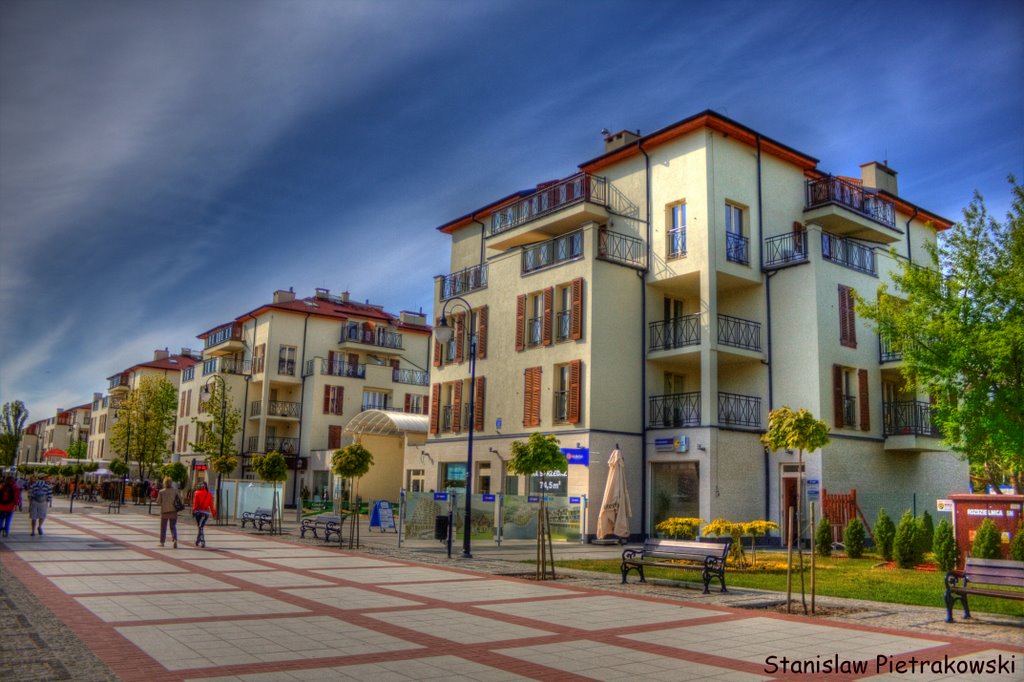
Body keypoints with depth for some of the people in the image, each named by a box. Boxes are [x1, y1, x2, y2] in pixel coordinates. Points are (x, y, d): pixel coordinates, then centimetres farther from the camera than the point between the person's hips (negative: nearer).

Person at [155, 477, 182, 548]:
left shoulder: (161, 492, -7)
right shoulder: (175, 491, -3)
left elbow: (158, 502, -3)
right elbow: (180, 500, -1)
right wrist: (182, 504, 16)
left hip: (164, 511, -1)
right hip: (173, 511, 1)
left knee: (163, 527, 14)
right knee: (173, 526, 7)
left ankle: (162, 542, 22)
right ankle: (175, 539, -16)